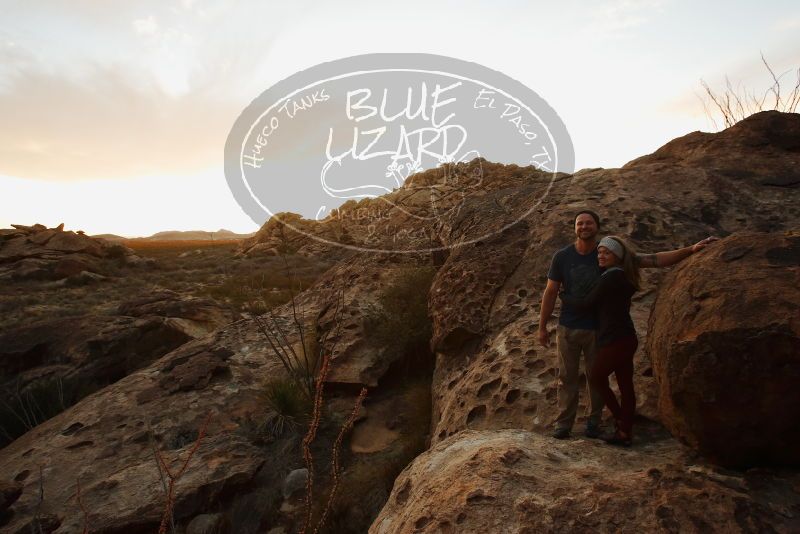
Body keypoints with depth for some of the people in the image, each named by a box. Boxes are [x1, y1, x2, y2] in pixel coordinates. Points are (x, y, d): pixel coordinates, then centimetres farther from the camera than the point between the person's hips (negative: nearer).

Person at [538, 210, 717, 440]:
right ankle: (564, 424, 17)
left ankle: (593, 422, 26)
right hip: (567, 328, 0)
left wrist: (691, 249, -17)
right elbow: (550, 293, -1)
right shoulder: (562, 257, -6)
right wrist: (542, 327, 0)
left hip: (598, 329, 1)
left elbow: (654, 260, -6)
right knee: (567, 377, 7)